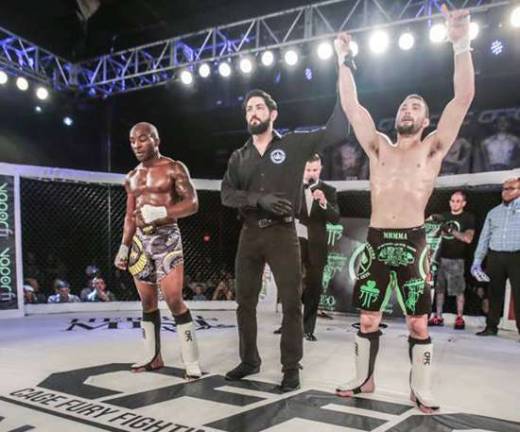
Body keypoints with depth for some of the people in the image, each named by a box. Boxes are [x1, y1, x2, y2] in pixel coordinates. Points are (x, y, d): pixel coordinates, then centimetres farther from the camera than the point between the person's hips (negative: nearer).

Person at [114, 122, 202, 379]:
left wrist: (161, 212, -23)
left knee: (174, 300, -12)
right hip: (140, 240, 6)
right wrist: (124, 246, 11)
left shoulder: (174, 168, -2)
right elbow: (129, 217, 20)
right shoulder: (131, 178, 16)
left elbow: (192, 204, -10)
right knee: (147, 302, 9)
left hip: (166, 237, -6)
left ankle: (192, 362, -3)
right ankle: (152, 357, 21)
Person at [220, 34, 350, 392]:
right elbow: (227, 194, 1)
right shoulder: (239, 157, 11)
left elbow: (336, 133, -8)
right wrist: (259, 199, -17)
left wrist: (343, 81, -11)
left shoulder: (294, 144, 1)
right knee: (245, 301, 11)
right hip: (249, 235, 4)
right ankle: (250, 361, 29)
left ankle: (291, 369, 14)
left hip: (283, 233, -4)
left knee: (291, 302, 0)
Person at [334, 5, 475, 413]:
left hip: (412, 242, -2)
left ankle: (421, 390, 21)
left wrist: (460, 44, -9)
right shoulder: (379, 147, 12)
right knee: (368, 319, 9)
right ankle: (365, 379, 27)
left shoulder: (432, 149, 6)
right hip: (376, 241, 2)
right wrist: (346, 61, 8)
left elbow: (464, 97, -3)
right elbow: (352, 106, 9)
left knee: (418, 323, 4)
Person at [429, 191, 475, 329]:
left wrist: (452, 230, -20)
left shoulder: (468, 218, 2)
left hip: (456, 260, -4)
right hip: (441, 257, 4)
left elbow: (468, 238, -11)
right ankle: (438, 317, 13)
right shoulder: (444, 216, 15)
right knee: (439, 289, 6)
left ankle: (459, 318, 9)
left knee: (459, 290, -2)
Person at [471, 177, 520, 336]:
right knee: (494, 293, 9)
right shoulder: (493, 212, 16)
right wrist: (477, 260, 8)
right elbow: (484, 237, 15)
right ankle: (491, 327, 18)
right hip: (495, 257, 4)